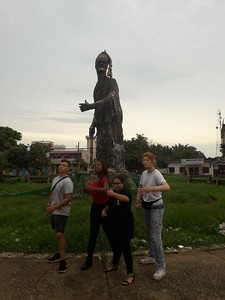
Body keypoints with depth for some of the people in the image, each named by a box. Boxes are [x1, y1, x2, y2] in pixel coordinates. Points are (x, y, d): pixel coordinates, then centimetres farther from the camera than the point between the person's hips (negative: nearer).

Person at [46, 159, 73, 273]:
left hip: (62, 212, -8)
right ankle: (59, 253, 34)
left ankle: (63, 260, 4)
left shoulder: (67, 181, -20)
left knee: (60, 234, -7)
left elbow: (68, 198, -25)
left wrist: (54, 207, -23)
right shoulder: (55, 179, 8)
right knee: (57, 233, 18)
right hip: (54, 211, 8)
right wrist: (49, 204, 5)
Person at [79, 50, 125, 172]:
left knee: (115, 151, -15)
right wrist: (93, 125, 18)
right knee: (100, 152, 1)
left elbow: (110, 99, -15)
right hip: (101, 123, 7)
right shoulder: (97, 86, 24)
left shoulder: (112, 82, 3)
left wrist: (90, 106, -19)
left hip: (113, 121, -7)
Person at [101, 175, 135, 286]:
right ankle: (114, 264, 45)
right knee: (115, 245, 22)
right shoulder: (112, 194, 6)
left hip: (125, 225, -7)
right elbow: (109, 205, 22)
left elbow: (126, 199, -42)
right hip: (114, 225, 7)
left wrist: (113, 194, -57)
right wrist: (104, 210, 0)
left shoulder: (125, 191, -17)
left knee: (125, 248, -2)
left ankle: (130, 274, 12)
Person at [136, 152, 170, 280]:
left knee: (155, 236, -9)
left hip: (156, 207, -8)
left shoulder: (156, 174, -21)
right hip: (147, 206, 8)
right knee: (149, 234, 19)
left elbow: (167, 187, -39)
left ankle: (161, 267, 2)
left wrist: (151, 188, -50)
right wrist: (138, 201, 4)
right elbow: (140, 188, 16)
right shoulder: (144, 173, 2)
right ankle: (153, 257, 38)